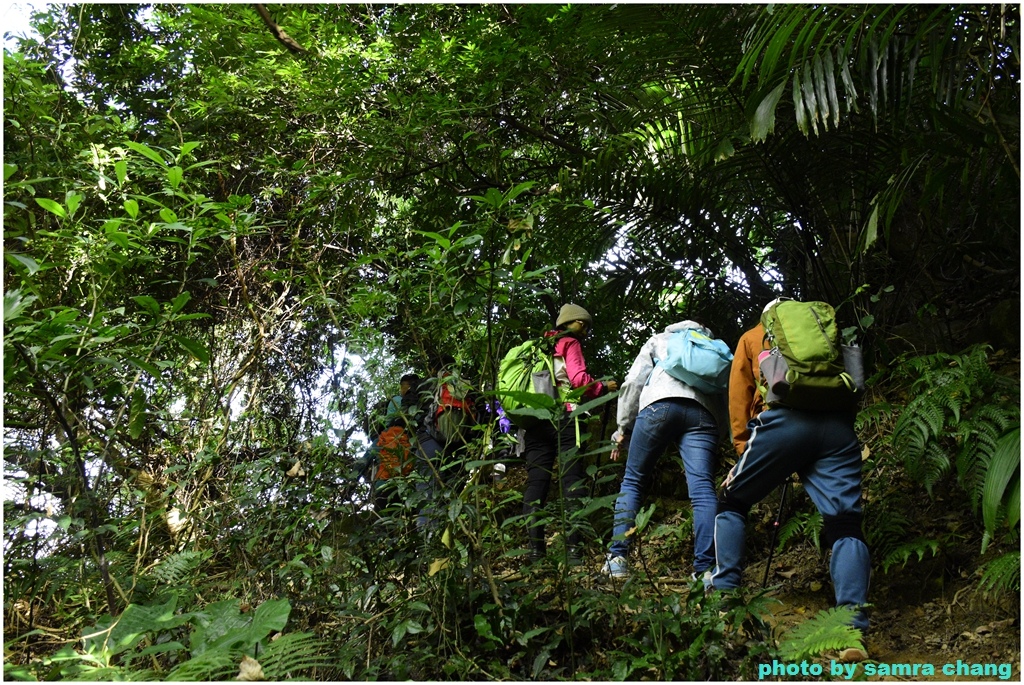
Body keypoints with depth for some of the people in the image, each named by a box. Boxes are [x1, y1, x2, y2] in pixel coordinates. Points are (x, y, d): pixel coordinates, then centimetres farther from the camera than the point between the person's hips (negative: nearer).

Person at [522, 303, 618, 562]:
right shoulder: (569, 343, 6)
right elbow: (578, 378, -8)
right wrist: (603, 387, 7)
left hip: (533, 420, 6)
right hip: (562, 417, -6)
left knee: (536, 483, 1)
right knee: (572, 481, -6)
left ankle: (535, 549, -4)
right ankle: (573, 546, -13)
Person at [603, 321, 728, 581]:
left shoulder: (659, 339, 33)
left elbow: (633, 382, 16)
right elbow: (725, 399, 24)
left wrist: (623, 429, 19)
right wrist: (717, 439, 24)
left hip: (660, 403, -2)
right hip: (704, 413, 2)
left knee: (632, 481, 7)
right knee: (703, 489, -6)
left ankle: (617, 558, 1)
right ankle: (706, 569, -17)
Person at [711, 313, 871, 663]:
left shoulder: (753, 336, 26)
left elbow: (738, 398, 18)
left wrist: (744, 453, 18)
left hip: (784, 420, -2)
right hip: (839, 423, 3)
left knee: (732, 502, 15)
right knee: (845, 524, -1)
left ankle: (724, 595, 10)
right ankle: (853, 631, -11)